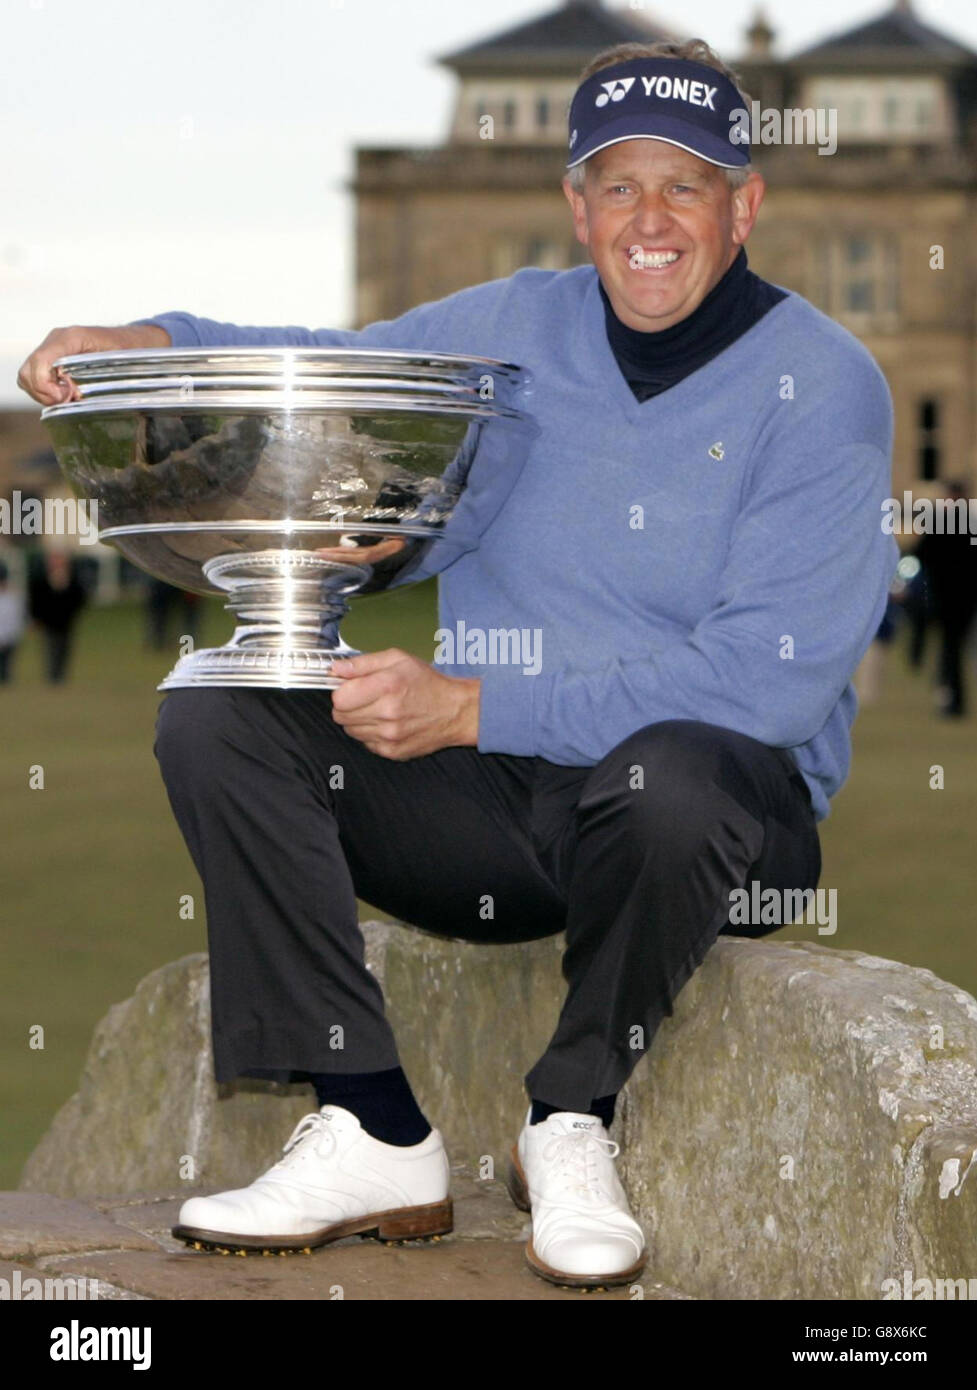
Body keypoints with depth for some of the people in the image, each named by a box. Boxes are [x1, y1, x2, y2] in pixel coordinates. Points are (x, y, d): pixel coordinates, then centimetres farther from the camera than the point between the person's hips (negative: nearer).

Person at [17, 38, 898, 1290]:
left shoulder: (822, 384, -10)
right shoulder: (518, 328, 8)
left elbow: (772, 678, -19)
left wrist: (472, 708, -24)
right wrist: (143, 343, -11)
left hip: (731, 818, -5)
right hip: (495, 810, 5)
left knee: (666, 774, -40)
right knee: (214, 719, -14)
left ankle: (571, 1120, -12)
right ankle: (375, 1136, -15)